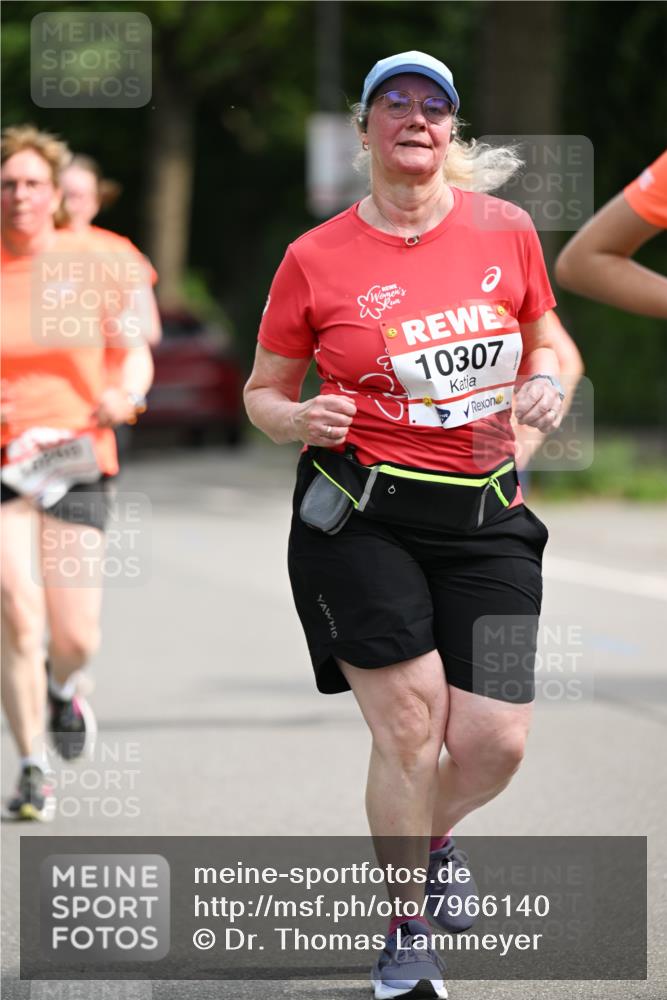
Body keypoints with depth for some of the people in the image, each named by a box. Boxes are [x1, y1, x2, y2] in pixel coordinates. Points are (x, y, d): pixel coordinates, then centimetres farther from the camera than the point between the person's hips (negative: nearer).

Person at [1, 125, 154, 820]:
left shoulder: (89, 267, 2)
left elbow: (134, 353, 11)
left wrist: (126, 393, -11)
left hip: (75, 458, 1)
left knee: (75, 637, -3)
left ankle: (60, 688, 35)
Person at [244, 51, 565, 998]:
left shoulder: (506, 231, 4)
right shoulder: (316, 260, -1)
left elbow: (544, 339, 21)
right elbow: (262, 391, 9)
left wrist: (545, 386, -1)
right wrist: (299, 420, -13)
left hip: (483, 515, 2)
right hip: (360, 518, -2)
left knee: (495, 741, -4)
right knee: (409, 718, -12)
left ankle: (431, 833, 33)